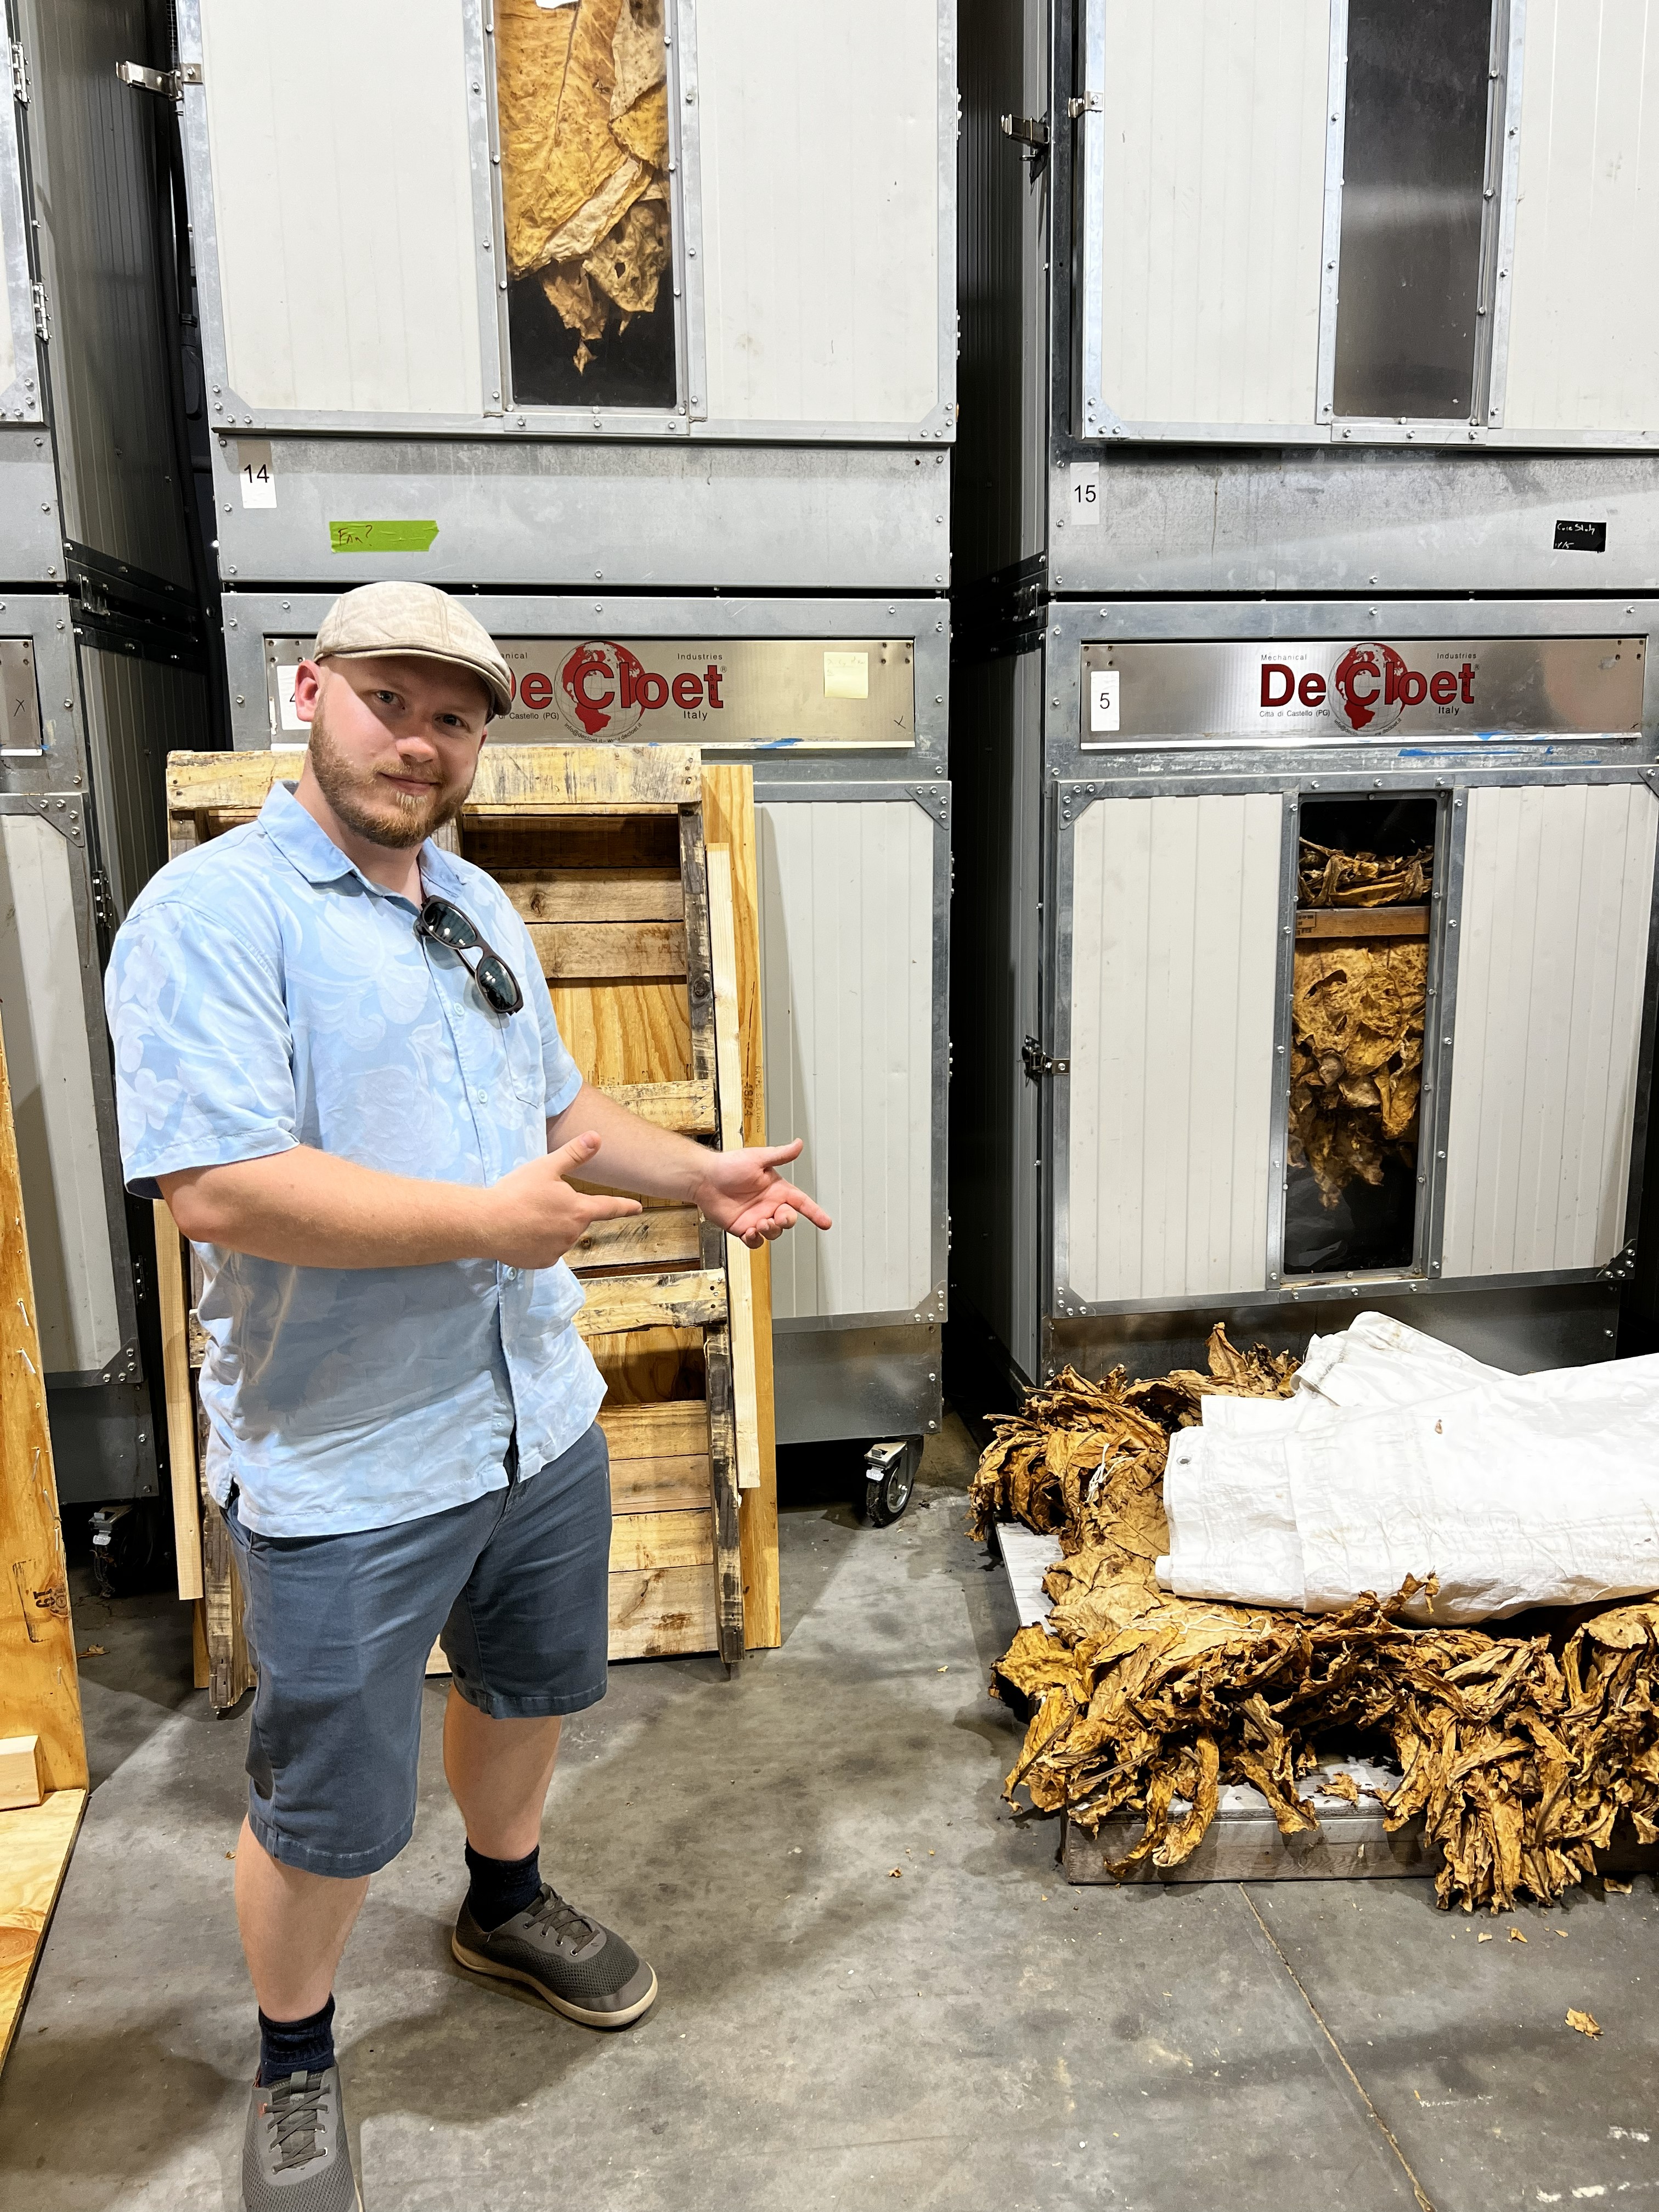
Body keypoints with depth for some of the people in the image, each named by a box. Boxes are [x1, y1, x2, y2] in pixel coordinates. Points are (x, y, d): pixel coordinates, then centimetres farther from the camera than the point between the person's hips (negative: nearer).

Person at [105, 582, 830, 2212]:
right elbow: (217, 1186, -28)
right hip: (345, 1467, -7)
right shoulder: (213, 912, -18)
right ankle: (293, 2068, 40)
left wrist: (702, 1175, 4)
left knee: (528, 1689, 27)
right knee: (329, 1813, 11)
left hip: (540, 1417, 8)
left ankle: (505, 1906, 55)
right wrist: (487, 1221, -24)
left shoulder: (478, 907, 9)